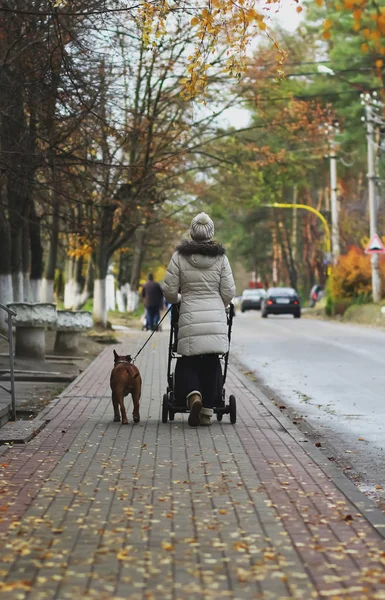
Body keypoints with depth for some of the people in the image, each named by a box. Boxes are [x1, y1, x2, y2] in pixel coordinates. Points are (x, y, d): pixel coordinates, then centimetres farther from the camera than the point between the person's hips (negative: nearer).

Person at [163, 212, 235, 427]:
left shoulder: (180, 256, 0)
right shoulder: (221, 257, 2)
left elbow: (169, 290, -1)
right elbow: (229, 292, 3)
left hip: (190, 317, -1)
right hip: (216, 317, 1)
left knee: (188, 361, 8)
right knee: (212, 363, 7)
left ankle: (193, 395, -18)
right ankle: (208, 411, 7)